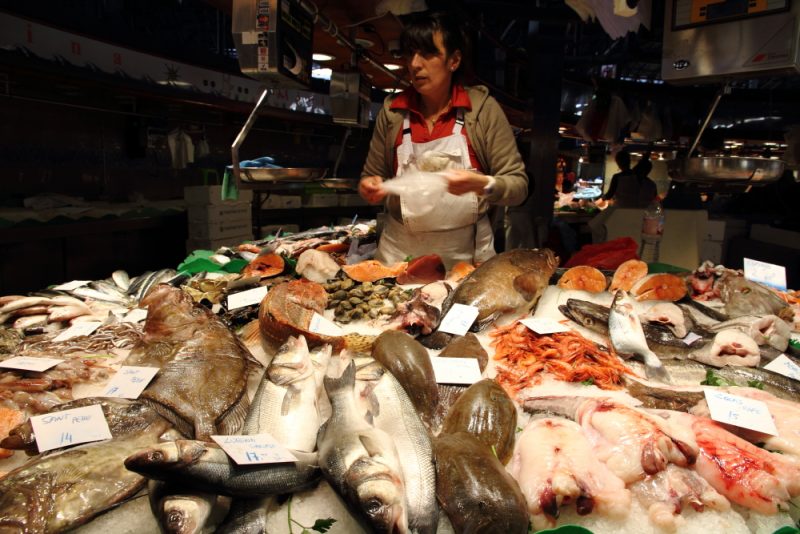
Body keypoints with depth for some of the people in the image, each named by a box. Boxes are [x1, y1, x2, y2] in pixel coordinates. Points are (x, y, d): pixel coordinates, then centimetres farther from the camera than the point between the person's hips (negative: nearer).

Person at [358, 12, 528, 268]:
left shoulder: (483, 108, -6)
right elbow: (371, 177, 9)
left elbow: (518, 185, -6)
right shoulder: (392, 111, 0)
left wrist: (482, 184, -25)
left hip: (466, 253, -1)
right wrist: (370, 188, -12)